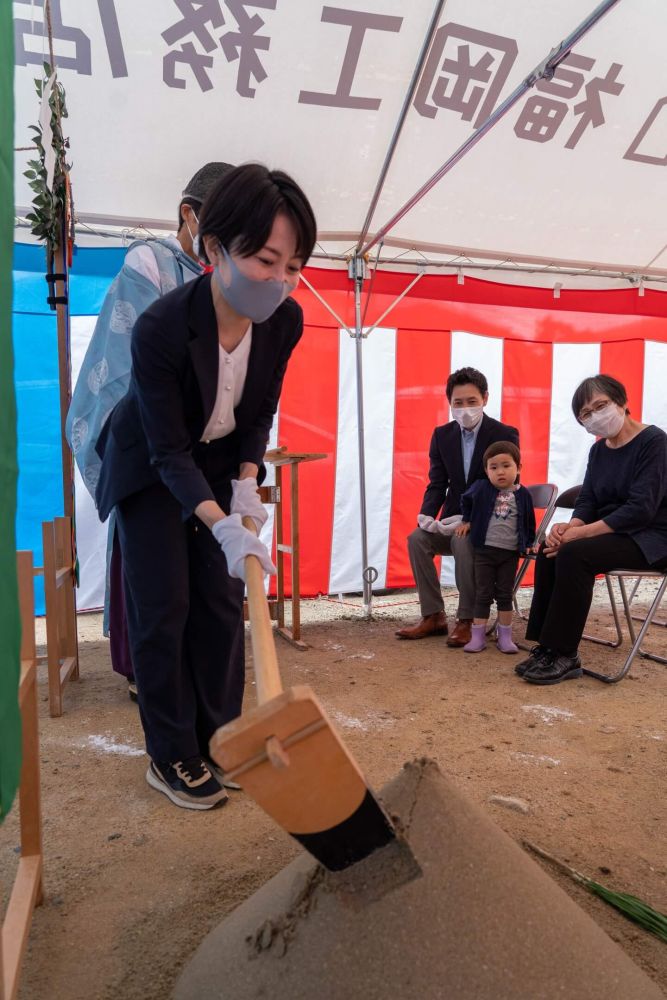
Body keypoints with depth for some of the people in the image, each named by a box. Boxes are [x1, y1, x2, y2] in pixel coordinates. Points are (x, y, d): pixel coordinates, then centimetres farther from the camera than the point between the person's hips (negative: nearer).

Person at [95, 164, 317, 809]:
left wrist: (246, 483, -12)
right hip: (149, 469, -4)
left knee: (222, 603, 4)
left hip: (222, 465, 4)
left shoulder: (286, 321, -19)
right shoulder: (160, 328, -34)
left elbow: (262, 410, -2)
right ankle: (171, 757, 11)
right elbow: (169, 451, -29)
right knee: (163, 605, -5)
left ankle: (219, 739, 19)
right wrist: (220, 523, -41)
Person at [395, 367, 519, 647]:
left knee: (463, 541, -35)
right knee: (417, 538, -22)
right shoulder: (442, 435, 6)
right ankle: (433, 616, -12)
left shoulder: (505, 435, -8)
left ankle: (467, 620, -20)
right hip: (454, 519, 5)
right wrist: (427, 514, -17)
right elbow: (437, 484, 5)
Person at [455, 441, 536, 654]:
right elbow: (466, 501, 17)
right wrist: (466, 521, 17)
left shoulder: (523, 495, -2)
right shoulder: (481, 488, -4)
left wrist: (528, 543, 4)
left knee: (505, 595, 9)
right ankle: (478, 637, 8)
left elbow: (529, 522, 10)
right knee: (483, 595, 4)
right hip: (484, 550, 0)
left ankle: (505, 637, 17)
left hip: (510, 553, 1)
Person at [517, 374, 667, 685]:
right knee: (550, 550, -17)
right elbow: (587, 501, 6)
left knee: (575, 553, -29)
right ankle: (547, 646, -13)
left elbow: (641, 508, -23)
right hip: (614, 531, 7)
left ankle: (565, 656, -21)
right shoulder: (599, 450, 10)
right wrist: (569, 527, -17)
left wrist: (581, 533, -26)